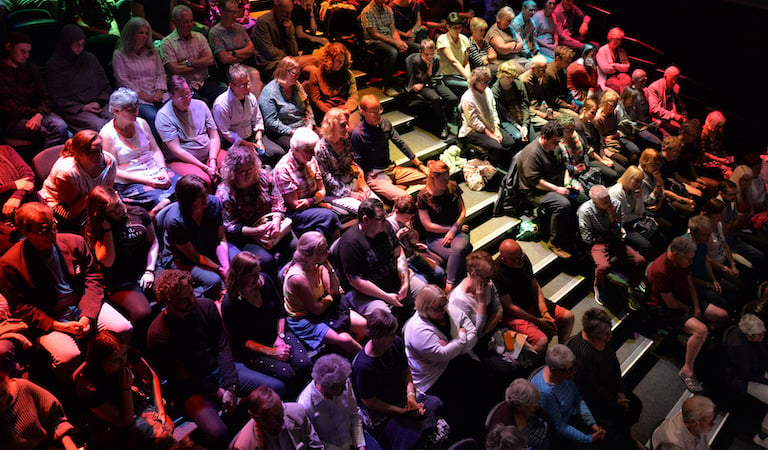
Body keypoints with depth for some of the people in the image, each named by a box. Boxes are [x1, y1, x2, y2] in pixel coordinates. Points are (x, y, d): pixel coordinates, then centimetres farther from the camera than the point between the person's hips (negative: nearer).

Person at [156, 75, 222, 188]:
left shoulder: (200, 105, 8)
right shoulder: (163, 116, -9)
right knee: (203, 181, -36)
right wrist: (205, 167, -18)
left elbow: (214, 137, 7)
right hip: (182, 160, -5)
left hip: (209, 153, 5)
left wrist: (212, 160, -11)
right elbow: (177, 150, -14)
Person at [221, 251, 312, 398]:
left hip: (277, 333, 5)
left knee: (304, 364, -20)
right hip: (253, 350, -5)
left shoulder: (265, 280, -7)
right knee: (287, 373, -26)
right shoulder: (229, 304, -20)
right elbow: (241, 341, -14)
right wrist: (271, 352, -20)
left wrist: (280, 337, -5)